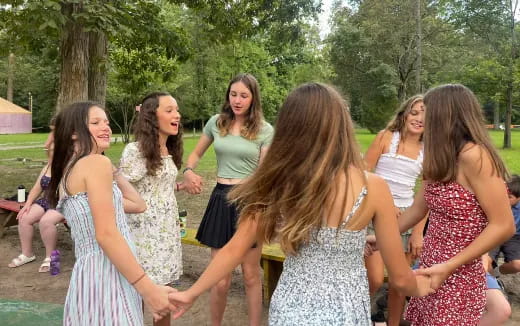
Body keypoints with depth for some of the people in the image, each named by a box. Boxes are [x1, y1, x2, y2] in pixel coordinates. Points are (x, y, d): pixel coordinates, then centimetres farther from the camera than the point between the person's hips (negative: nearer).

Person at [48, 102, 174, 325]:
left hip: (89, 272, 10)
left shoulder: (69, 172, 17)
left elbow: (137, 205, 18)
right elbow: (106, 234, -21)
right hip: (107, 275, -10)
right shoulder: (97, 162, -12)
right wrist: (148, 289, -22)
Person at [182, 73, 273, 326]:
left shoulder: (265, 130, -3)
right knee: (220, 278, 6)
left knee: (251, 274, 11)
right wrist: (188, 172, -5)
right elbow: (196, 155, 17)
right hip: (221, 199, 2)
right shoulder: (216, 122, 4)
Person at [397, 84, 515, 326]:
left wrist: (448, 267, -22)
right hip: (430, 271, 7)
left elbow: (503, 226, -20)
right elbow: (417, 210, 12)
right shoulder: (440, 160, 6)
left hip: (456, 279, -7)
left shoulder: (474, 156, -19)